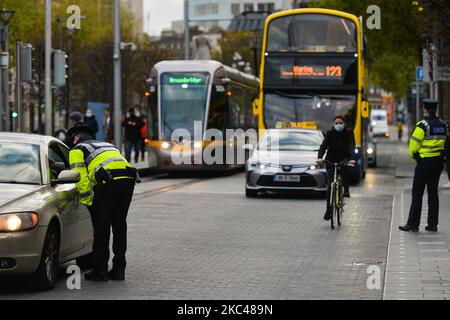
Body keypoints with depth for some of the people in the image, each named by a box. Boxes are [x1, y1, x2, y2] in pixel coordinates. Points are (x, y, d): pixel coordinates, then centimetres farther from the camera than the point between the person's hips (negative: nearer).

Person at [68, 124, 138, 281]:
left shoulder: (77, 150, 16)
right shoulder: (106, 145, 37)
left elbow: (81, 178, 3)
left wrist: (87, 202, 8)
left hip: (109, 181, -6)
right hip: (128, 178, 6)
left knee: (101, 227, 4)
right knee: (119, 225, 15)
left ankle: (100, 270, 5)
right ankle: (119, 269, 17)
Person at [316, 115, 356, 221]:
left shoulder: (348, 133, -3)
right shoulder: (330, 133, -3)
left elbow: (351, 146, -16)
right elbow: (323, 145, -15)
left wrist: (352, 158, -35)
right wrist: (319, 158, -34)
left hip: (344, 159, -1)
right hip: (331, 160, 1)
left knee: (344, 167, -36)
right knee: (330, 186, -7)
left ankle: (346, 189, -16)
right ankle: (328, 210, 1)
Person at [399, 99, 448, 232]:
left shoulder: (423, 125, -15)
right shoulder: (443, 125, 5)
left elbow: (413, 146, -14)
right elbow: (445, 144, 10)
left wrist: (414, 157, 4)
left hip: (424, 163, -6)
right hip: (438, 162, 6)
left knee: (417, 194, 0)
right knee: (433, 192, 11)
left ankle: (413, 224, 1)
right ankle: (433, 224, 10)